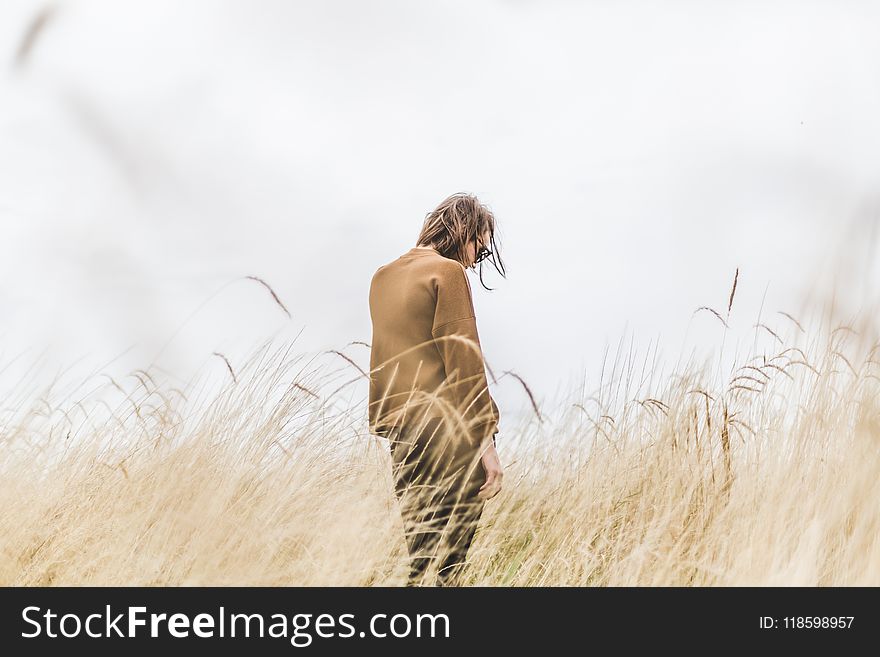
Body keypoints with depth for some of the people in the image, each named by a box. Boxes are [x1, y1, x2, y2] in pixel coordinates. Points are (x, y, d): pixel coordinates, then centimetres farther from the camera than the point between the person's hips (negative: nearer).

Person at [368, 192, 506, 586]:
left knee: (416, 553, 12)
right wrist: (485, 439, -13)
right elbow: (464, 361, -13)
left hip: (401, 431, 8)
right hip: (449, 434, -8)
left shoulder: (383, 277, 16)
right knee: (448, 566, -5)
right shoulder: (448, 272, -7)